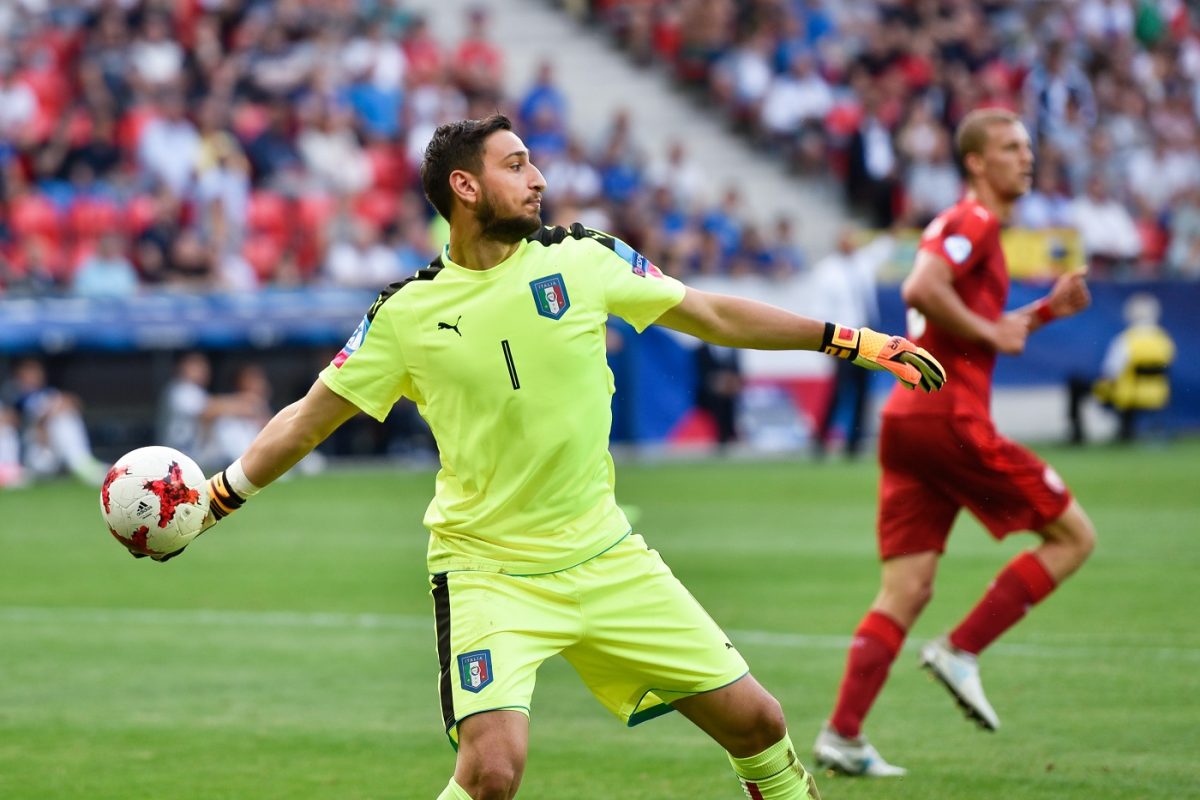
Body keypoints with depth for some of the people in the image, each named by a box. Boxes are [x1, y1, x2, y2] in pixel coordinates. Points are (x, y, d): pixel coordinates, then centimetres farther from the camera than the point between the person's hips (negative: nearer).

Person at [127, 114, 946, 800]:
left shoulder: (583, 260, 0)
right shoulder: (408, 313, -5)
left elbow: (711, 315, 9)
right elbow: (312, 416, 4)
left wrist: (853, 342, 9)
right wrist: (216, 497, -4)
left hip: (604, 554, 3)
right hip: (489, 573, -3)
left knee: (755, 719, 4)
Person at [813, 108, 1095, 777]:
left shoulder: (974, 226, 25)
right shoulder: (975, 221, -7)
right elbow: (921, 291, -23)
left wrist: (1047, 310, 20)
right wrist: (992, 333, -12)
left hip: (908, 419, 9)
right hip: (951, 417, -9)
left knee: (906, 591, 4)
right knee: (1074, 535, 1)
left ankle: (843, 735, -3)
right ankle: (960, 652, -2)